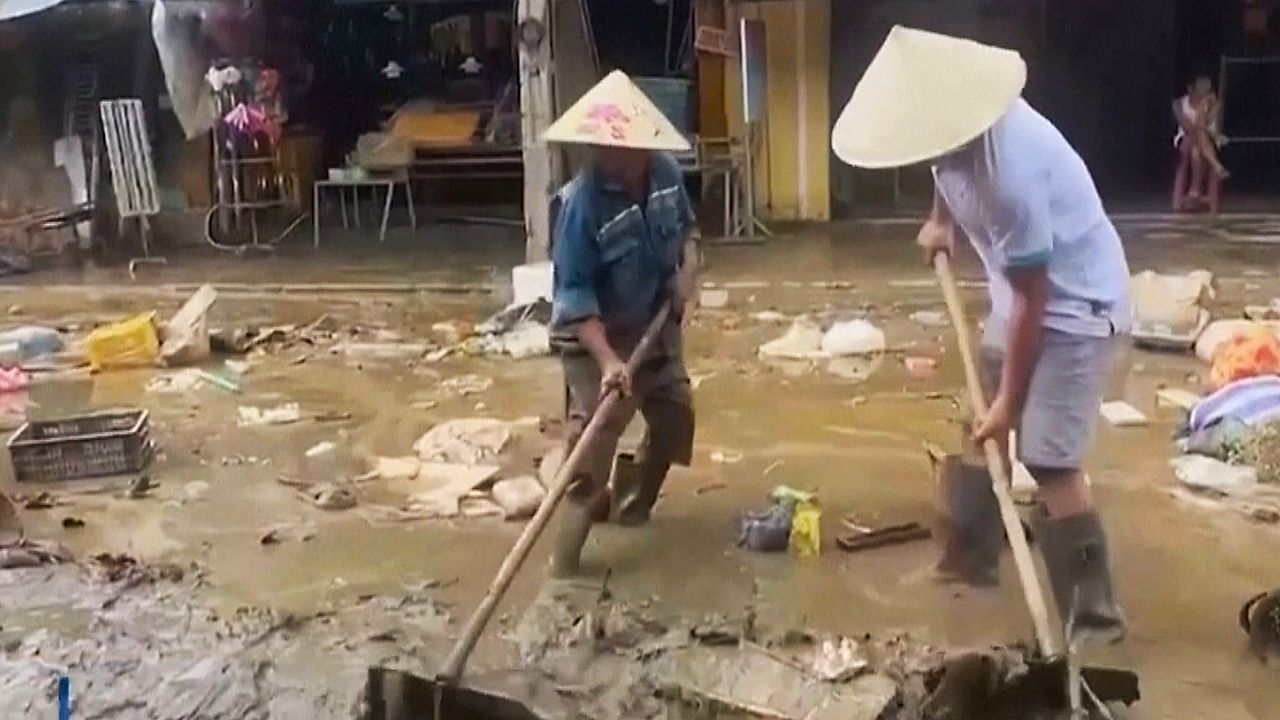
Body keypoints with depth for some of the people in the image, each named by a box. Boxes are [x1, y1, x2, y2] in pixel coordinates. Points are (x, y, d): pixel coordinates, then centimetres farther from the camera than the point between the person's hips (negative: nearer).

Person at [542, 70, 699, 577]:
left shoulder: (665, 172, -10)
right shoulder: (581, 201, -29)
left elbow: (686, 224, 13)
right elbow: (573, 295, -28)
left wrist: (688, 266, -8)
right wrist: (608, 361, -37)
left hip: (657, 326, 7)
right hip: (599, 336, -7)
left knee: (675, 418, 18)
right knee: (592, 445, -14)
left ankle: (633, 504, 44)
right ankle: (563, 562, -6)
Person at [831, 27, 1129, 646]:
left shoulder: (1009, 171, -36)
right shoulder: (959, 115, -11)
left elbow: (1033, 302, -27)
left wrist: (1009, 402, -20)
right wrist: (941, 221, 9)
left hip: (1076, 305, -9)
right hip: (1024, 291, 9)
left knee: (1049, 465, -13)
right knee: (979, 433, 17)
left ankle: (1095, 617, -2)